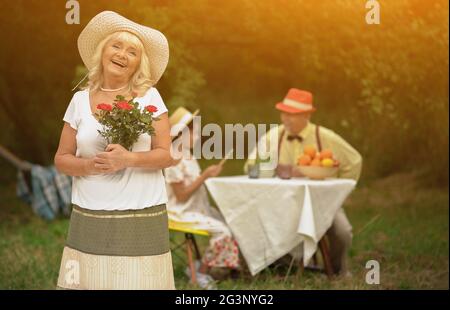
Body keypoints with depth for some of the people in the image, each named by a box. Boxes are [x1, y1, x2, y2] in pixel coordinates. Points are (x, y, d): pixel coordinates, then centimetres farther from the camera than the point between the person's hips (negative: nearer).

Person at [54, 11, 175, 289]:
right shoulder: (80, 100, 6)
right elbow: (61, 159, 8)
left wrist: (128, 159, -21)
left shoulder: (150, 97, 0)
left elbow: (166, 155, -3)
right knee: (89, 282, -1)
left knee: (138, 282, -5)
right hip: (89, 218, 2)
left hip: (142, 217, -2)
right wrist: (88, 165, -13)